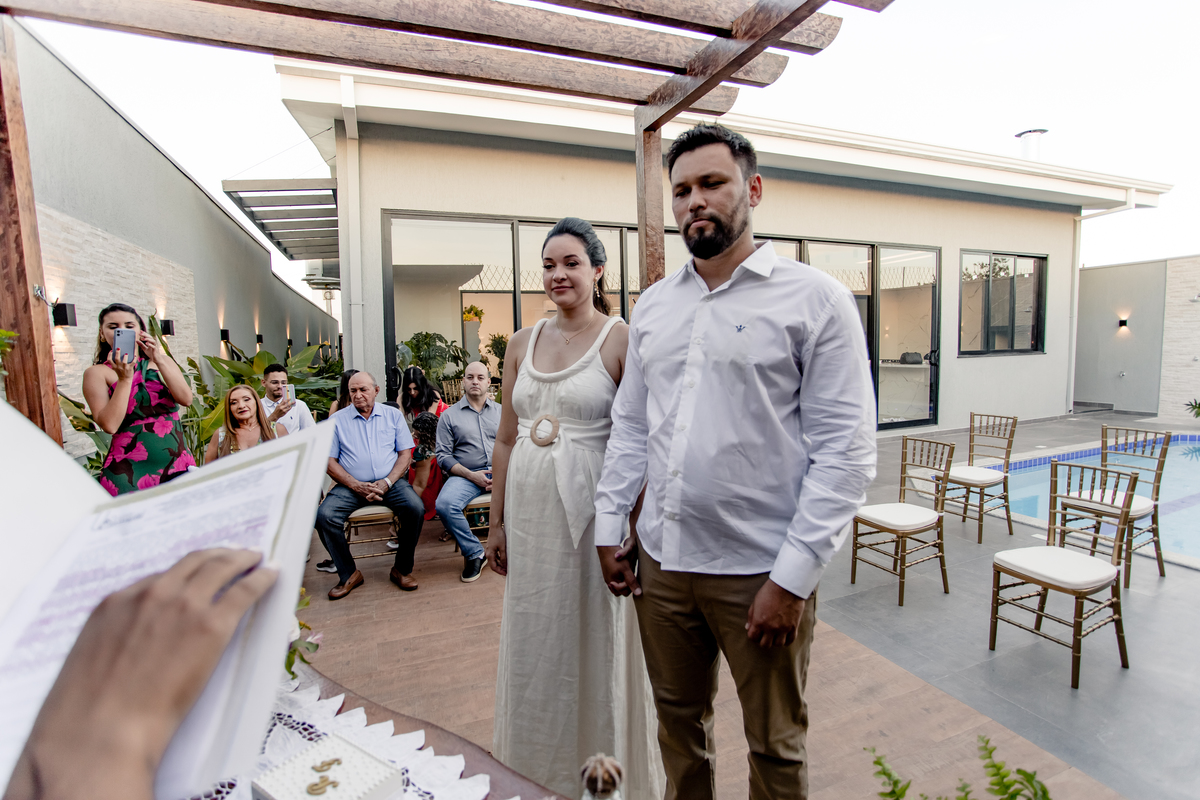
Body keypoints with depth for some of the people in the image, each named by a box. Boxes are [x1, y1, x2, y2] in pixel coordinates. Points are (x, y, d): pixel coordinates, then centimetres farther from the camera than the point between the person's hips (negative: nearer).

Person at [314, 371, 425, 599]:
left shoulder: (393, 415, 10)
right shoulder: (337, 420, 8)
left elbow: (405, 453, 5)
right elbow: (329, 461, 3)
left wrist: (387, 482, -11)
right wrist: (357, 486, -12)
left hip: (390, 481, 0)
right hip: (351, 485, 1)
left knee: (416, 508, -27)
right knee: (324, 516, -25)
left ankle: (402, 569, -6)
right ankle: (348, 574, -4)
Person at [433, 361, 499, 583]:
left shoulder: (501, 411, 16)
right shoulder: (449, 415, 11)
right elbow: (443, 455, 4)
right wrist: (472, 475, -10)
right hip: (466, 474, 0)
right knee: (444, 505, -31)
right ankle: (474, 553, -8)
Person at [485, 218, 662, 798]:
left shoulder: (620, 341, -7)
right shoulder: (522, 344, 8)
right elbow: (506, 439, 11)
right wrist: (496, 522, 12)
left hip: (592, 511, -5)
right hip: (529, 510, 5)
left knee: (595, 641, 11)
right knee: (533, 642, 18)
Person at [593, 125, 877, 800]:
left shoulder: (816, 299, -7)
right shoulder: (653, 305, 8)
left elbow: (846, 452, -11)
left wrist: (793, 576, -15)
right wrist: (610, 527, 7)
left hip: (760, 569, -4)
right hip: (661, 561, 5)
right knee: (679, 723, 22)